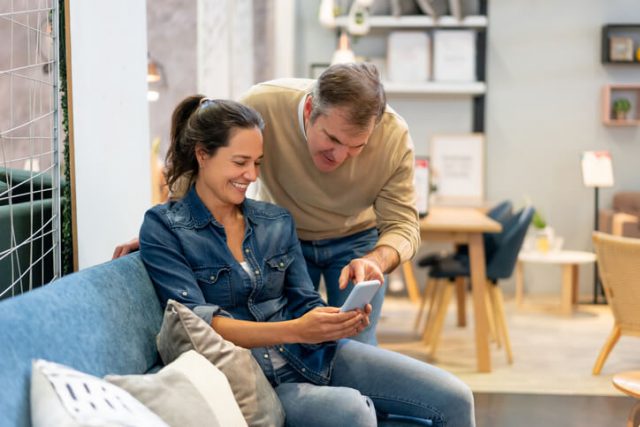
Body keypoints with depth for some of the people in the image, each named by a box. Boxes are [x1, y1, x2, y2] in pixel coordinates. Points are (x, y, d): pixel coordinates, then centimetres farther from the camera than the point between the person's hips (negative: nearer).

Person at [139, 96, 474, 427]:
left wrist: (341, 323, -13)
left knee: (454, 398, -9)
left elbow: (305, 305, 12)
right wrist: (295, 330, -25)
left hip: (312, 355, 6)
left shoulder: (277, 221, 13)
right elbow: (198, 322, -14)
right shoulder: (163, 228, -4)